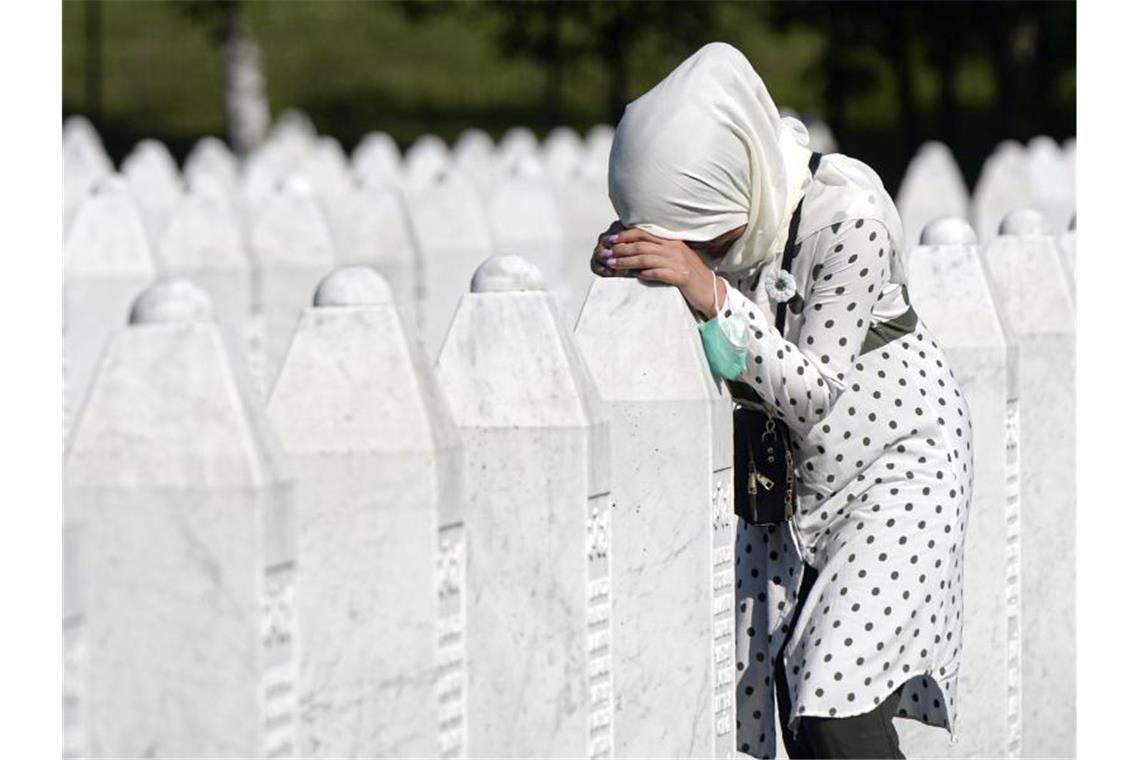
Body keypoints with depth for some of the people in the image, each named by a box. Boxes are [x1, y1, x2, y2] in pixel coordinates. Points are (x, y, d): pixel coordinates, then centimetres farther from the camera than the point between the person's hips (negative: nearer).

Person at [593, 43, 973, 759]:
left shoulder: (847, 212, -28)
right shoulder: (699, 212, -11)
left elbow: (813, 390, -25)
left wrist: (711, 294, -37)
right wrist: (618, 275, -21)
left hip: (892, 462, -6)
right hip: (782, 480, 6)